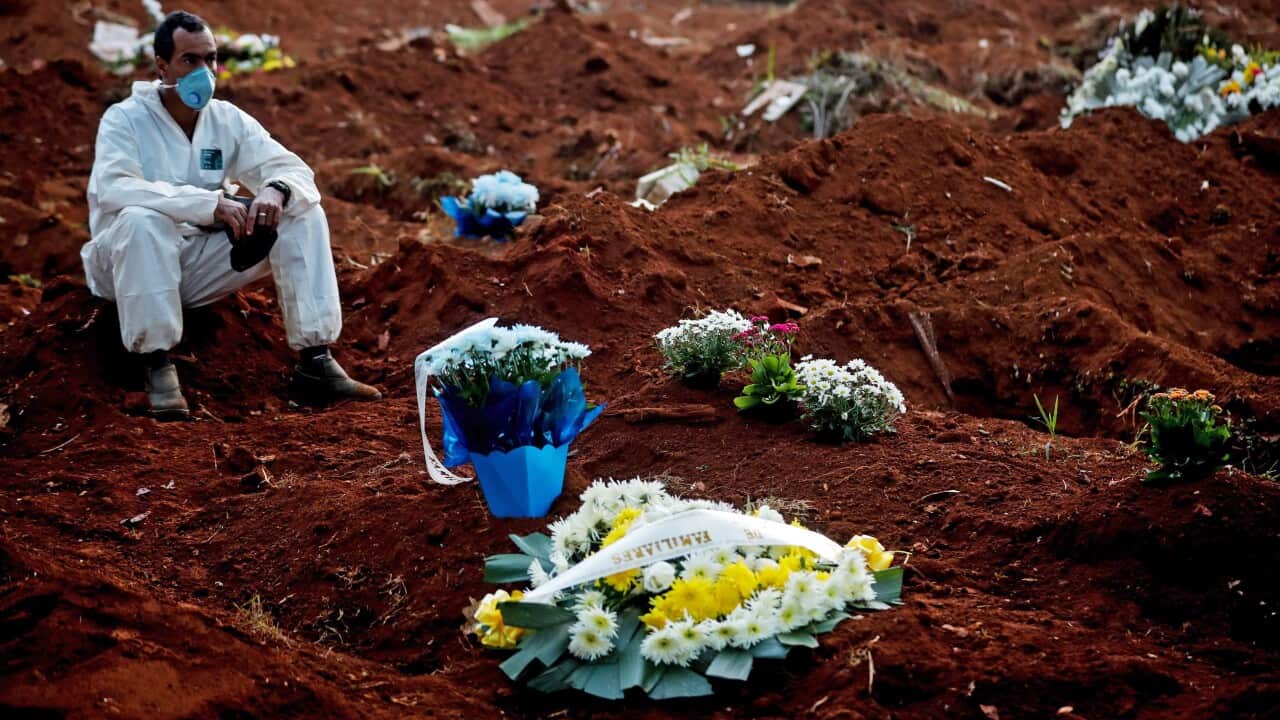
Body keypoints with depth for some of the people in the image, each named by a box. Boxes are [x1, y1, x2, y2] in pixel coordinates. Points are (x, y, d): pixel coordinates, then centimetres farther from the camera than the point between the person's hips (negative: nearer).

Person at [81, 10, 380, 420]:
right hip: (133, 262, -5)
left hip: (200, 266, 5)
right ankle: (157, 366, -30)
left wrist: (276, 190, -29)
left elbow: (296, 171, -2)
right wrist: (210, 202, -38)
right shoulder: (125, 120, -12)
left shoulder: (229, 120, 2)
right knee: (142, 219, -38)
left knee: (303, 215, -9)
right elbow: (112, 188, -30)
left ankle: (315, 360, -13)